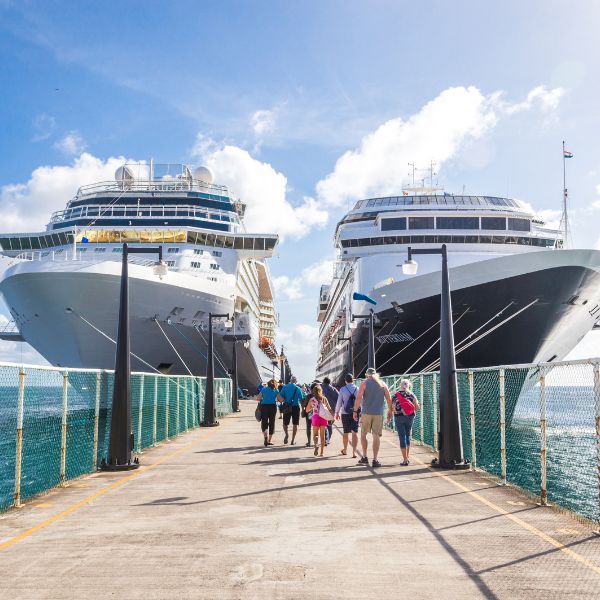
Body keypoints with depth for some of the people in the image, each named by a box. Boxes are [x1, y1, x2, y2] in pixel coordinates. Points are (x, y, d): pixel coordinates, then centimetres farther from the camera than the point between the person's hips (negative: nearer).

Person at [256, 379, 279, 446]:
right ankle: (269, 440, 13)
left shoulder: (264, 389, 7)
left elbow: (257, 398, 3)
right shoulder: (275, 391, 4)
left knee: (264, 423, 5)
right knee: (271, 423, 10)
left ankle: (266, 437, -21)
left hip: (264, 406, 0)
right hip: (273, 407, 0)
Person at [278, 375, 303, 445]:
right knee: (295, 424, 9)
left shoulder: (284, 387, 0)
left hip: (286, 407, 1)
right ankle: (293, 440, 9)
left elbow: (280, 397, -5)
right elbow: (301, 399, -1)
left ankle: (286, 434, -7)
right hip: (296, 407, -1)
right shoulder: (298, 388, -3)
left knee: (285, 423, 16)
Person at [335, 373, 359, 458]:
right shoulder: (357, 389, -2)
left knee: (346, 433, 14)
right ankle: (354, 451, -11)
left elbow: (339, 402, -1)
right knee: (355, 433, -1)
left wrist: (337, 412, 9)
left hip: (345, 413, 0)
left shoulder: (342, 389, -5)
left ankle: (345, 450, 30)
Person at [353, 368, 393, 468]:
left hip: (366, 413, -1)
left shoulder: (365, 383, 0)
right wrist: (390, 411, 15)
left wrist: (355, 411, -6)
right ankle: (375, 460, 0)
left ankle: (365, 457, 15)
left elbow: (359, 397, -9)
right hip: (379, 414, 1)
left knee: (363, 434, 15)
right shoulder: (382, 384, 7)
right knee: (376, 436, 2)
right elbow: (389, 399, 5)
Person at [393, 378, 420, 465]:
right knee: (408, 435, 20)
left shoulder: (396, 395, -2)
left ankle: (405, 460, -4)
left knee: (402, 437, 0)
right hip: (410, 417, 2)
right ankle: (408, 456, 24)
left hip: (399, 417, -2)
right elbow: (417, 407, -4)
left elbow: (393, 408, -5)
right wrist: (411, 410, 13)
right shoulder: (411, 394, 1)